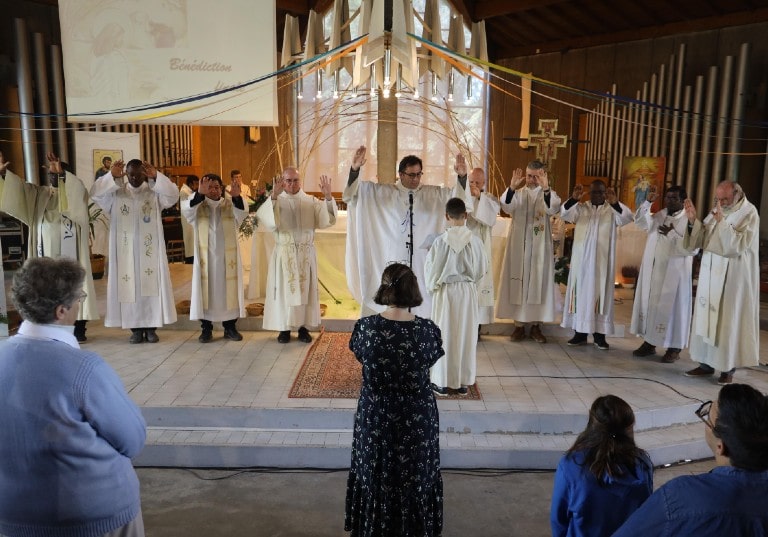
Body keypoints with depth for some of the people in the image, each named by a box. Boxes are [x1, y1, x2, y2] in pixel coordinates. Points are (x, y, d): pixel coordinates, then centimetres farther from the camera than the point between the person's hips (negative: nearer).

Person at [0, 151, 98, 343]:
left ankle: (78, 329, 1)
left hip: (69, 253, -4)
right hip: (47, 253, 4)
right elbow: (20, 186, 4)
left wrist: (61, 173, -36)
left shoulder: (74, 194, 0)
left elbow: (78, 187, -22)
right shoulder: (39, 194, 14)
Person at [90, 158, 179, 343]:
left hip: (149, 250, -1)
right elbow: (95, 193, -8)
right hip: (125, 250, 1)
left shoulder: (155, 191, 2)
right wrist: (112, 177, -19)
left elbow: (173, 195, -15)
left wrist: (156, 177, -26)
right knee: (129, 286, 2)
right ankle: (135, 328, 10)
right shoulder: (115, 192, 5)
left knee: (151, 286, 1)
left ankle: (151, 327, 10)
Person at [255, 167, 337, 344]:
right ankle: (284, 328, 12)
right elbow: (262, 216, -21)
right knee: (284, 290, 2)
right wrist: (274, 196, -37)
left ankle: (303, 327, 15)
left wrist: (328, 197, -25)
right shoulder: (275, 201, -1)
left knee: (305, 289, 6)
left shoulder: (311, 201, 5)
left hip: (306, 254, 2)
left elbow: (327, 219, -9)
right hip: (284, 254, -1)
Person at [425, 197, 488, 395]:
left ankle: (443, 382, 14)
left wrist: (432, 286, 11)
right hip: (467, 291, 2)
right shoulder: (474, 241, -8)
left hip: (446, 291, -2)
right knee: (466, 335, 11)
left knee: (445, 335, 8)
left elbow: (432, 270, -8)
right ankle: (463, 381, 19)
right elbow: (482, 269, 1)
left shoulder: (441, 241, -14)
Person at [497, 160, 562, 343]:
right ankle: (519, 325, 11)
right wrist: (512, 187, -34)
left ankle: (536, 325, 13)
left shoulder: (547, 193, 1)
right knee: (518, 282, 3)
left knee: (538, 282, 3)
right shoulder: (517, 193, 3)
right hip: (519, 245, 0)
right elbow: (506, 207, -17)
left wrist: (546, 188, -37)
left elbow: (553, 209, -20)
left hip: (539, 247, 0)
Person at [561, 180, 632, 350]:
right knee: (581, 293, 4)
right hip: (581, 260, 1)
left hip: (602, 261, -1)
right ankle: (580, 333, 11)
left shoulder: (612, 210, 2)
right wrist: (573, 199, -32)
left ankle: (599, 335, 9)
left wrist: (615, 202, -36)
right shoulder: (581, 208, 5)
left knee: (601, 295, 2)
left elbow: (627, 217, -16)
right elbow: (564, 213, -12)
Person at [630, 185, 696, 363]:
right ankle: (649, 343, 20)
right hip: (652, 270, 6)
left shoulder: (689, 220, -8)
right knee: (650, 304, 10)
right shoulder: (658, 216, 10)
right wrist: (648, 201, -12)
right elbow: (640, 222, -4)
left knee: (671, 308, 0)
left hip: (673, 273, -6)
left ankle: (674, 348, 9)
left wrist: (672, 233, -20)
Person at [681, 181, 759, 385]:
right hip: (711, 273, 6)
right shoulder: (718, 209, 8)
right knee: (707, 318, 8)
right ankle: (706, 364, 17)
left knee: (729, 321, 1)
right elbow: (703, 238, 7)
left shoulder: (749, 213, -9)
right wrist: (693, 220, -9)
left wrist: (722, 222, -25)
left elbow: (740, 245, -19)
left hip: (733, 276, -6)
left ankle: (728, 368, 12)